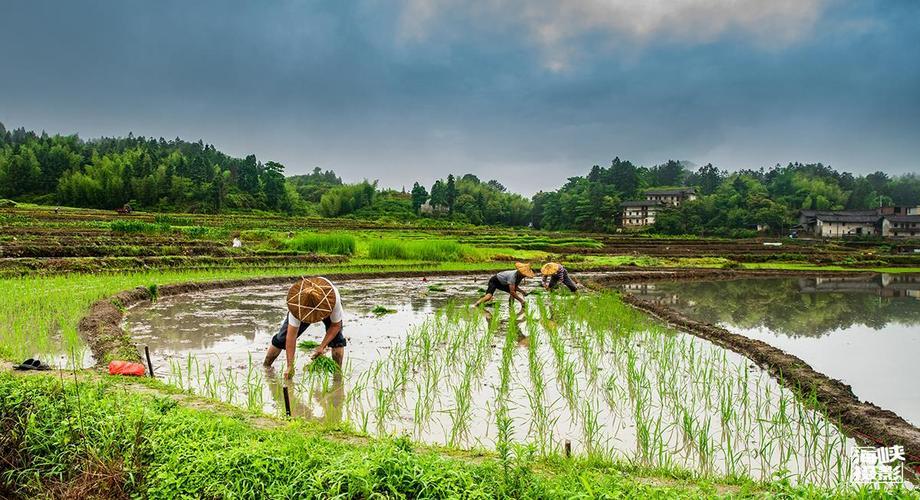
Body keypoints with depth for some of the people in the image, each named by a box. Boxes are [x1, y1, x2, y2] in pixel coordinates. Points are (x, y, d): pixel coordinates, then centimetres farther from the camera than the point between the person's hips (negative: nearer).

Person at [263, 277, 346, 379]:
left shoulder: (334, 299, -44)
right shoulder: (297, 305, -41)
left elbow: (336, 325, -27)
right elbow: (291, 335, -38)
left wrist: (322, 346, -37)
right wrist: (290, 366, -38)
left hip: (327, 307, 0)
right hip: (304, 308, 1)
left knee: (337, 338, -21)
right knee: (283, 336, -4)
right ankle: (265, 367, 14)